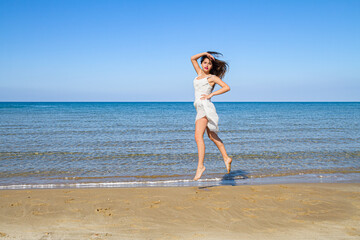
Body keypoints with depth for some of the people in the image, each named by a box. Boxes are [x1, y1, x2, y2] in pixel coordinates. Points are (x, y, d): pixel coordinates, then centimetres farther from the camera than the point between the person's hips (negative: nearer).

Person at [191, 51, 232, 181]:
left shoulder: (212, 77, 2)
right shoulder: (200, 73, 21)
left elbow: (227, 87, -7)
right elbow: (192, 58, 26)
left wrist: (211, 94, -11)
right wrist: (204, 53, 15)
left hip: (206, 106, -8)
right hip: (199, 108, 8)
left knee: (198, 136, -18)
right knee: (212, 136, 14)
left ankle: (200, 165, -22)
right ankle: (226, 158, 22)